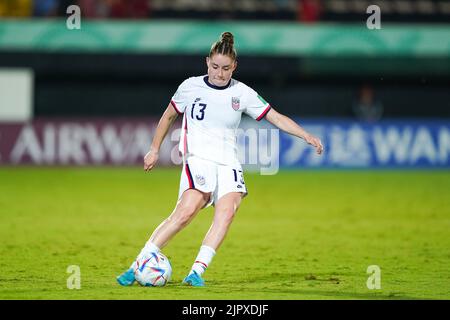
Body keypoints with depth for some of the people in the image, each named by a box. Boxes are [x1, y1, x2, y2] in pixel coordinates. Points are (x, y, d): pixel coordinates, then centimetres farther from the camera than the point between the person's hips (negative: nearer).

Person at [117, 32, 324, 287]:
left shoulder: (242, 93, 7)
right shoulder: (191, 87, 4)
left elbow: (277, 118, 9)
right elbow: (169, 116, 19)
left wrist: (308, 136, -1)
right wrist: (155, 150, 19)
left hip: (228, 163, 3)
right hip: (198, 159, -3)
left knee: (227, 211, -25)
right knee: (188, 210, -26)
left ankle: (197, 271, -28)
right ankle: (139, 264, -24)